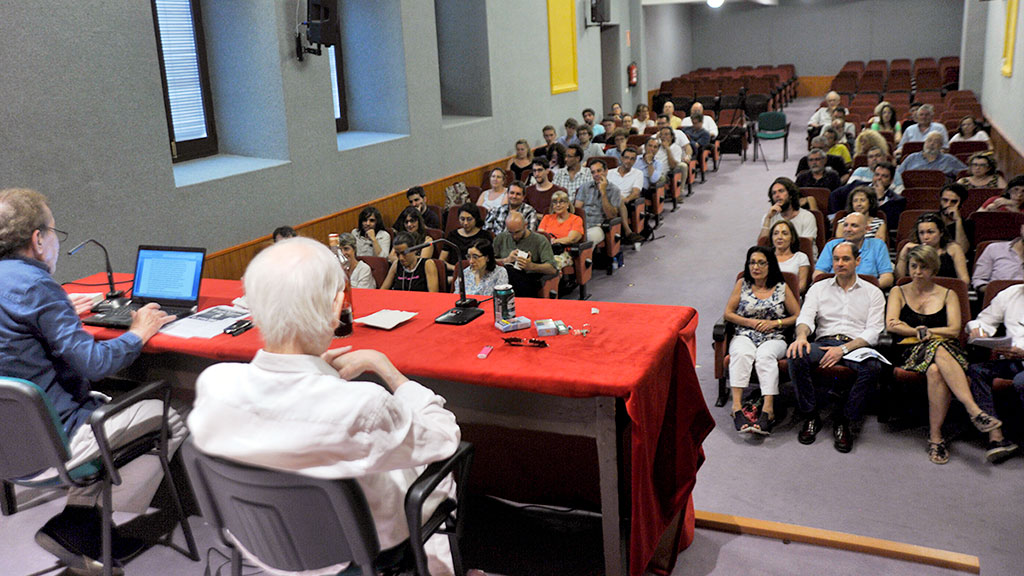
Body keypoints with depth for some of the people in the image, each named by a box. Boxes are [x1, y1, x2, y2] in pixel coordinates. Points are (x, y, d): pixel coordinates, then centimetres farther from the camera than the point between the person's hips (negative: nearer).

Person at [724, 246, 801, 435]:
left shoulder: (782, 288, 12)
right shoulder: (742, 284, 13)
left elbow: (798, 316, 10)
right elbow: (728, 313, 9)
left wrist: (774, 323, -4)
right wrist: (753, 323, -4)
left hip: (774, 339, -1)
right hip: (744, 336, 1)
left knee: (765, 355, -35)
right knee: (741, 354, -35)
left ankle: (768, 409, -47)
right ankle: (737, 406, -45)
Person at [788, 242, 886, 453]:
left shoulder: (873, 293, 14)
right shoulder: (818, 288, 19)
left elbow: (873, 332, 2)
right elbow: (806, 316, 3)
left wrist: (843, 349, -15)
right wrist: (801, 336, -23)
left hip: (857, 346, -1)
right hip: (824, 343, 1)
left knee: (872, 366, -36)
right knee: (796, 356, -31)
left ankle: (843, 421, -18)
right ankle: (810, 417, -16)